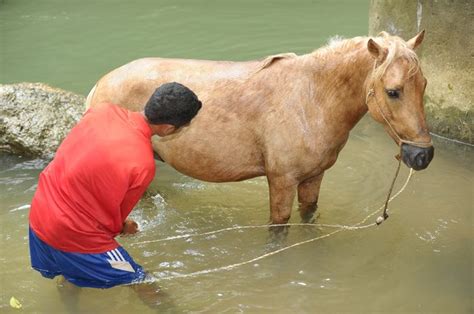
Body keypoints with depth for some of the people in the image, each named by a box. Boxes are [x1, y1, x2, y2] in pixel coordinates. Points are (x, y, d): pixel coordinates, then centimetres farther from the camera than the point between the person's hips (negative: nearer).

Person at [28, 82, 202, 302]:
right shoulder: (143, 165, -28)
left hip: (39, 212, 8)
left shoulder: (102, 110, -11)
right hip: (72, 235, -7)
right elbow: (113, 217, -10)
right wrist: (122, 227, 15)